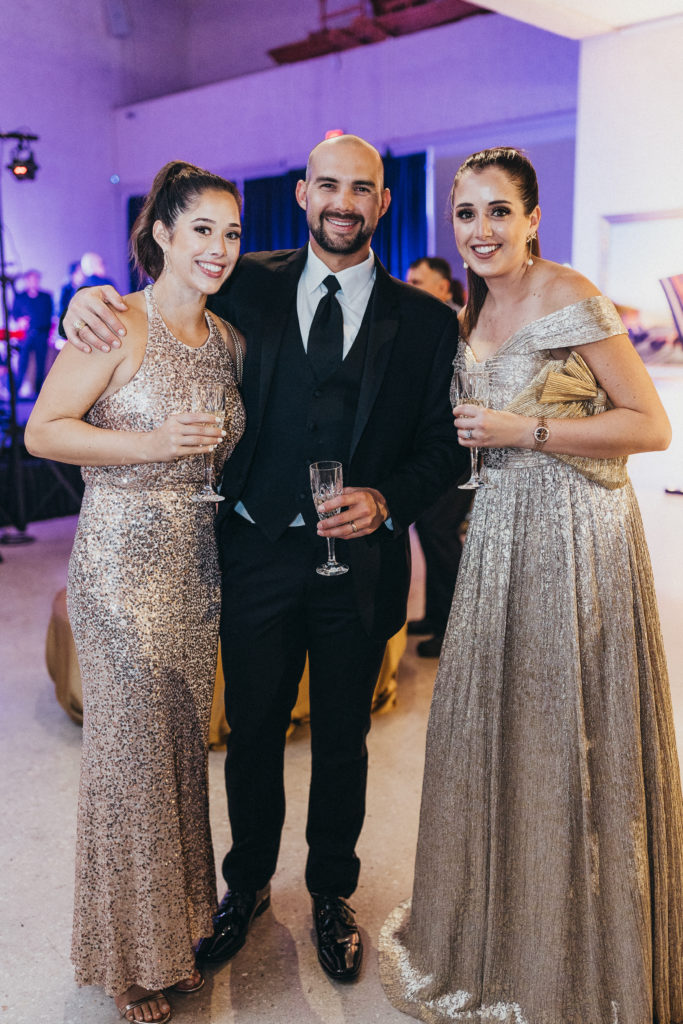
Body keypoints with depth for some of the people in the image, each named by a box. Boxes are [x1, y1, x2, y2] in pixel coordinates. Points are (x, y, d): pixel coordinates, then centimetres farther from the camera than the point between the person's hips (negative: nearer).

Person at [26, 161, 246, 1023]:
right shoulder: (118, 327, -9)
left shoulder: (228, 339, 10)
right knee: (132, 748, 4)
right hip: (124, 563, -6)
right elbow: (41, 431, -11)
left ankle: (181, 926, 35)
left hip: (198, 565, 6)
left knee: (184, 742, 14)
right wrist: (150, 444, -20)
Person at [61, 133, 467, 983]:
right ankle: (247, 883, 41)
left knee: (342, 740, 16)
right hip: (257, 553, 1)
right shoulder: (252, 286, 2)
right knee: (252, 732, 15)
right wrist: (93, 299, -10)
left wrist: (386, 498, -17)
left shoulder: (425, 320, 0)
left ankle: (331, 894, 40)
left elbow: (445, 443, 1)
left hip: (359, 559, 0)